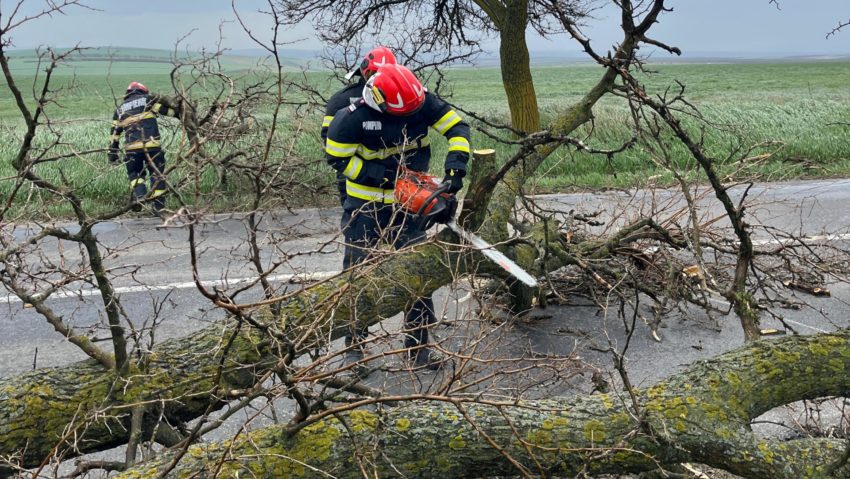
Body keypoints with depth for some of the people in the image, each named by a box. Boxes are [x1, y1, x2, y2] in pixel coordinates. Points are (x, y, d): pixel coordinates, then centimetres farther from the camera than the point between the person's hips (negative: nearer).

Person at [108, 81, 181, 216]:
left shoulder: (120, 109, 24)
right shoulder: (148, 99, 15)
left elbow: (114, 133, 23)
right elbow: (168, 109, 6)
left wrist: (112, 154, 27)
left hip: (131, 148, 2)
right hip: (152, 145, -2)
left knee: (134, 174, 19)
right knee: (157, 175, 7)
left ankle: (139, 196, -7)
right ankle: (158, 207, 2)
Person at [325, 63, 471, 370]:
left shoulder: (422, 101, -15)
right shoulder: (352, 117, -23)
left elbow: (457, 127, -7)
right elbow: (336, 158, -12)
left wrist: (455, 169, -23)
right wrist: (384, 178, -20)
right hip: (365, 206, -2)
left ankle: (418, 346, 12)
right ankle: (354, 346, 18)